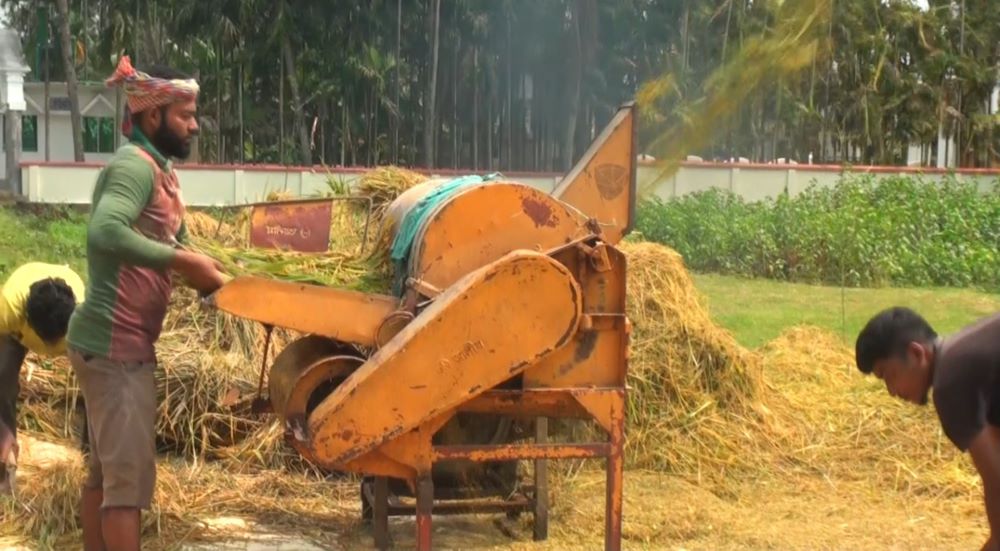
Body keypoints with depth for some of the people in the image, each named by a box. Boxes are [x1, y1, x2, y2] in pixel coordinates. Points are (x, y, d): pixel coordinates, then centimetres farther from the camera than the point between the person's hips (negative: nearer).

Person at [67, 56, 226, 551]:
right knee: (131, 474, -8)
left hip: (114, 342, 10)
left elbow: (156, 242, 18)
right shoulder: (135, 166, -16)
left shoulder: (155, 168, 15)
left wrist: (200, 268, 1)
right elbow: (105, 233, -34)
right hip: (116, 344, -10)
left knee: (105, 469, 16)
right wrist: (182, 260, -31)